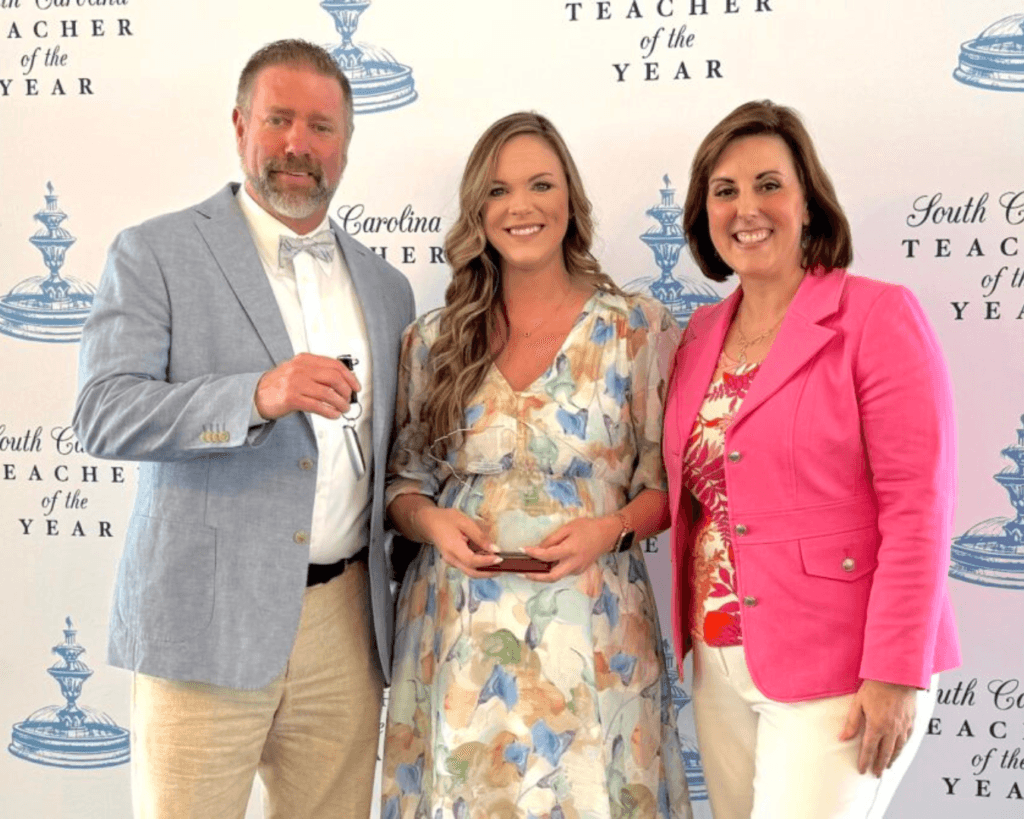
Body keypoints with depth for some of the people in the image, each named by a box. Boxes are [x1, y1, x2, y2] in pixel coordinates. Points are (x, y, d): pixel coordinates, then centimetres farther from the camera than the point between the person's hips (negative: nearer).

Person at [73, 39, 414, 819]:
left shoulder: (386, 287, 14)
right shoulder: (155, 253, 0)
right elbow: (104, 414, -12)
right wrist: (258, 395, -25)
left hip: (347, 627, 4)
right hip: (208, 622, -4)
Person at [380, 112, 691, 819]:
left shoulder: (638, 330, 0)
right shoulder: (433, 341, 7)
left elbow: (667, 482, 3)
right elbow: (402, 483, 12)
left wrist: (609, 530, -15)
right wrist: (433, 522, -8)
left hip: (589, 635, -2)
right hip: (458, 635, 2)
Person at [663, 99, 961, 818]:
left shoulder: (877, 317, -9)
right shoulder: (701, 336, 9)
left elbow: (918, 508, -14)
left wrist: (896, 676, -17)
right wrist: (693, 641, 9)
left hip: (836, 673, -6)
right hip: (720, 666, 6)